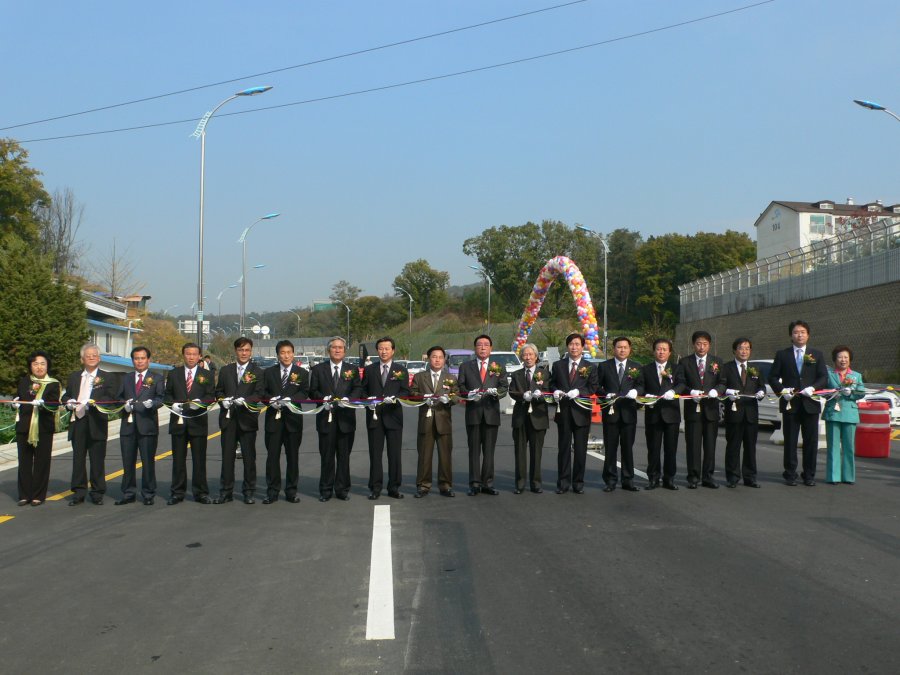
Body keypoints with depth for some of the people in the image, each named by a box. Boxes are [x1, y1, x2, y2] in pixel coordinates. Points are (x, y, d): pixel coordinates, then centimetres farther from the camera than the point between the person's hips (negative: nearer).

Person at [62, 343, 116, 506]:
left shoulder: (106, 377, 4)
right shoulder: (74, 377, 17)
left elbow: (110, 398, -7)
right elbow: (66, 396, 18)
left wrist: (92, 402, -21)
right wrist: (69, 402, -5)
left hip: (96, 424, -3)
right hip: (78, 423, 4)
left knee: (97, 460, 1)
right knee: (78, 459, 6)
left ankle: (97, 493, 9)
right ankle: (79, 493, 14)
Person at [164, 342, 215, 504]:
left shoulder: (207, 375, 7)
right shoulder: (174, 374, 11)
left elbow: (211, 396, 1)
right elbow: (167, 394, 12)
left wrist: (201, 402, -18)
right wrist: (172, 403, -8)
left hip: (198, 421, -1)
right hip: (178, 420, 1)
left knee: (199, 459, 1)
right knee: (178, 459, 6)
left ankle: (200, 492, 9)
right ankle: (178, 492, 14)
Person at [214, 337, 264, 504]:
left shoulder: (257, 372, 2)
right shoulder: (225, 370, 12)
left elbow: (259, 394, -6)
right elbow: (218, 391, 14)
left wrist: (245, 400, -22)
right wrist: (222, 400, -6)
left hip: (247, 419, -2)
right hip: (228, 419, 3)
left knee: (249, 457, 3)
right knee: (227, 456, 5)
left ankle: (248, 492, 12)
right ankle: (226, 492, 13)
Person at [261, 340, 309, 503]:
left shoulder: (302, 373, 6)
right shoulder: (269, 372, 10)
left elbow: (304, 393, -4)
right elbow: (263, 392, 5)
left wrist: (290, 399, -19)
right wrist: (271, 400, -15)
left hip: (293, 418, -1)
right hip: (273, 418, 1)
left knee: (293, 456, 4)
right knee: (272, 456, 2)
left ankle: (291, 491, 13)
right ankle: (272, 492, 9)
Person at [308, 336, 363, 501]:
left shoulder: (353, 369, 10)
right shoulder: (318, 369, 9)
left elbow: (358, 389, 2)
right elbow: (313, 391, 5)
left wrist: (348, 399, -16)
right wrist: (323, 398, -13)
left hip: (346, 418, 1)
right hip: (326, 418, -1)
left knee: (344, 455, 5)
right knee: (327, 455, 3)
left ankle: (342, 489, 14)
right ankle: (326, 490, 11)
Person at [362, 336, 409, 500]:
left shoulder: (401, 370, 7)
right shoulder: (369, 370, 11)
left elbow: (406, 392, 2)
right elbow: (363, 390, 11)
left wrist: (394, 398, -15)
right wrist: (368, 401, -9)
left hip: (393, 416, -1)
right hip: (374, 416, 1)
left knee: (394, 454, 2)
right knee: (375, 454, 3)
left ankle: (394, 488, 10)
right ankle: (375, 488, 9)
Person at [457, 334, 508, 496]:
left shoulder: (499, 367, 13)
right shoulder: (465, 367, 11)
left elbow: (504, 387, 4)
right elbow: (460, 386, 5)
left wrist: (496, 391, -17)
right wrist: (469, 394, -15)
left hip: (491, 412, 1)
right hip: (473, 412, -1)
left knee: (489, 450, 3)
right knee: (474, 450, 1)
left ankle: (487, 483, 8)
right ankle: (474, 484, 4)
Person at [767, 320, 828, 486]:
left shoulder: (817, 354, 10)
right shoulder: (782, 354, 8)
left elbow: (824, 377, 5)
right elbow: (772, 377, 6)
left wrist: (813, 388, -13)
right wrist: (781, 390, -10)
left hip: (810, 404, 1)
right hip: (790, 404, -1)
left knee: (811, 442, 3)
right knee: (790, 441, 2)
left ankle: (809, 475, 11)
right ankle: (790, 475, 9)